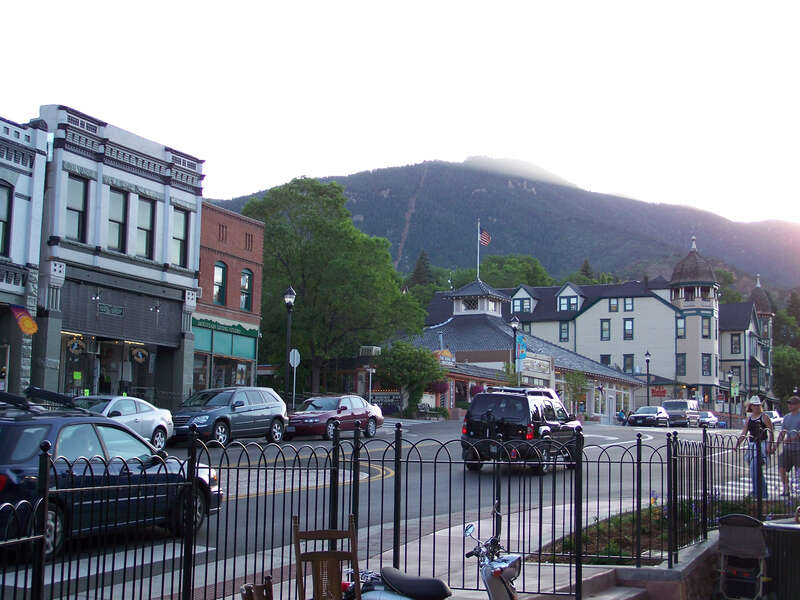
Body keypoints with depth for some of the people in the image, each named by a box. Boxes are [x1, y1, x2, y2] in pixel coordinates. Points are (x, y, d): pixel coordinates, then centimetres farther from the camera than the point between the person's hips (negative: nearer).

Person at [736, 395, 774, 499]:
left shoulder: (764, 417, -3)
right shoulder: (748, 419, 14)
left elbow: (770, 432, -7)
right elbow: (743, 434, 13)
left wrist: (769, 445, -18)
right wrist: (737, 444, 3)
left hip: (762, 445, -7)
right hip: (751, 445, 7)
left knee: (754, 468, -17)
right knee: (758, 471, 12)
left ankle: (756, 492, -13)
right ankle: (763, 493, 22)